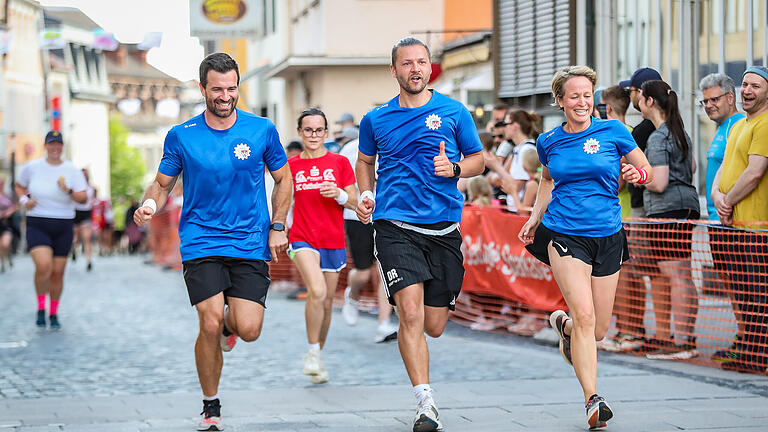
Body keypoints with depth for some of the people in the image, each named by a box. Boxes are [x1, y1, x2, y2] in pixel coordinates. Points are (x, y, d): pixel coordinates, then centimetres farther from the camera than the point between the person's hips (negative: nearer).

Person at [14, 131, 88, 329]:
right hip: (37, 225, -1)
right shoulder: (31, 168, 3)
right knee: (43, 265, -22)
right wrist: (23, 200, -1)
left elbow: (84, 198, -3)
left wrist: (69, 191, -22)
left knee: (57, 272, 4)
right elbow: (19, 187, 19)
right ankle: (41, 307, 0)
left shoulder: (72, 170, 2)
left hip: (63, 226, 1)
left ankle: (54, 314, 22)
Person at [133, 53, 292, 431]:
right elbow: (163, 183, 9)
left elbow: (282, 178, 13)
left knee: (248, 330, -10)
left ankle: (229, 324, 30)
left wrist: (277, 226, 2)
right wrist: (149, 205, -13)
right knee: (210, 324, -14)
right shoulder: (181, 136, 0)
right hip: (201, 241, -1)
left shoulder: (262, 130, 1)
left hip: (251, 244, 1)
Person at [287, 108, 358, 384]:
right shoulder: (290, 165, 5)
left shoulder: (339, 162, 4)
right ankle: (312, 353, -9)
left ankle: (318, 356, 27)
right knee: (317, 291, -24)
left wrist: (339, 194, -15)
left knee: (327, 302, 8)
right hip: (303, 239, -2)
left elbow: (353, 203, 5)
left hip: (333, 242, 2)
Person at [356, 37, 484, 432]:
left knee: (434, 326, 4)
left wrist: (453, 168, -9)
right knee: (411, 315, -17)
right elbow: (365, 161, 24)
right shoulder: (376, 119, 7)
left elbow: (477, 160, 12)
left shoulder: (454, 113, 5)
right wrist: (365, 195, 6)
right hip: (395, 225, -1)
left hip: (444, 227, 1)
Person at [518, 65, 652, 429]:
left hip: (608, 236, 1)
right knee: (584, 315, -19)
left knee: (598, 330, 7)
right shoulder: (548, 142, 5)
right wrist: (535, 218, 17)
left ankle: (562, 325, 42)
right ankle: (592, 399, -17)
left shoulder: (613, 131, -1)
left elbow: (647, 171, 6)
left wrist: (636, 175, -16)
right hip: (564, 233, -1)